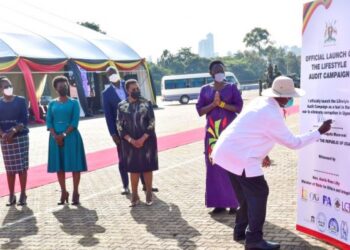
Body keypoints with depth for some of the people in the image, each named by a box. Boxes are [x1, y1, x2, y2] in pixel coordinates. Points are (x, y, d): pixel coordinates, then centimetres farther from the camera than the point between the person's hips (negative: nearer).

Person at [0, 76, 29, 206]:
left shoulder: (20, 101, 0)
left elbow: (24, 120, -7)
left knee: (22, 167, -1)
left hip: (21, 137, -2)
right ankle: (11, 195, 13)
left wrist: (14, 131, -20)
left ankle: (23, 194, 7)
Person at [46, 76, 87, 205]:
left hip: (71, 137, -3)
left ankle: (75, 193, 5)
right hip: (56, 137, 3)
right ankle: (63, 192, 15)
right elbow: (48, 121, 3)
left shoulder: (73, 102, 1)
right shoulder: (52, 104, 9)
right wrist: (55, 135, -12)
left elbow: (75, 121, -7)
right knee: (59, 165, 5)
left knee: (75, 164, -2)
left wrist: (64, 135, -16)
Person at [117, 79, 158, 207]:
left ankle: (149, 194, 17)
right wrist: (131, 140, -12)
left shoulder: (146, 103, -2)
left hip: (146, 141, -1)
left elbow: (152, 123, -5)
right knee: (133, 169, 7)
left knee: (147, 167, 5)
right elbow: (120, 126, -1)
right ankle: (134, 195, 17)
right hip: (130, 142, 1)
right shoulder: (122, 106, 1)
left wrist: (142, 139, -15)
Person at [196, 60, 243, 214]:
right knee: (214, 166, 0)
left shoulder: (232, 87, 4)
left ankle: (233, 202, 2)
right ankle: (219, 203, 7)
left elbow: (239, 107, -3)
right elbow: (200, 110, 3)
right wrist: (213, 104, -12)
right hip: (212, 131, 2)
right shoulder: (205, 89, 9)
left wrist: (221, 104, -12)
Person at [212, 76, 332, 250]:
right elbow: (293, 142, -8)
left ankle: (240, 231, 30)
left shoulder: (260, 102, 9)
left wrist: (262, 154, 22)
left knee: (248, 193, 20)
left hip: (228, 151, 10)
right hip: (240, 157, -9)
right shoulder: (272, 116, -18)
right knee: (259, 193, -3)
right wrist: (319, 132, -1)